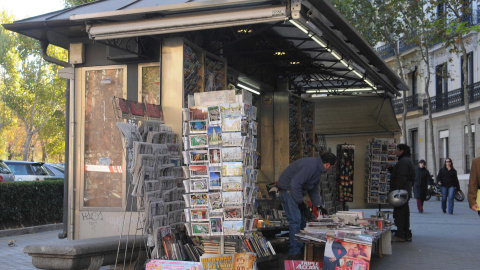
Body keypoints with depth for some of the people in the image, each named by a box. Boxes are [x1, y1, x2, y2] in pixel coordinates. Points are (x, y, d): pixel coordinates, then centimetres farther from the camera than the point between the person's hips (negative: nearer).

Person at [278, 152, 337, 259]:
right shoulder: (310, 166, -26)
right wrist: (300, 202, -20)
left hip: (296, 190, 11)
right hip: (288, 189, -11)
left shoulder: (317, 168, 9)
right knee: (295, 220, -14)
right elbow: (295, 183, -30)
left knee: (301, 220, 13)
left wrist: (319, 206, 14)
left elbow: (314, 189, 20)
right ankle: (294, 253, -11)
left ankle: (301, 248, 21)